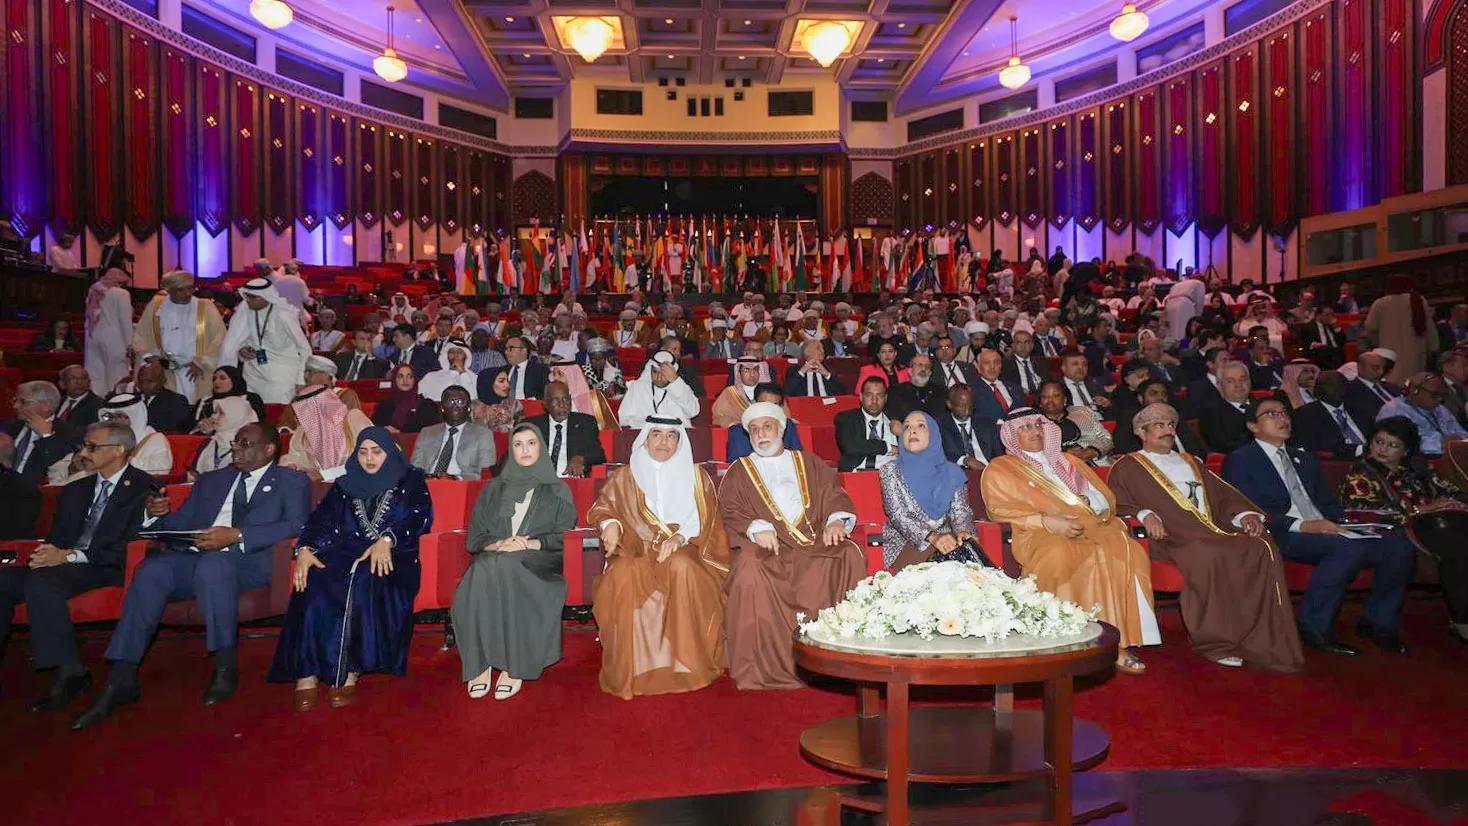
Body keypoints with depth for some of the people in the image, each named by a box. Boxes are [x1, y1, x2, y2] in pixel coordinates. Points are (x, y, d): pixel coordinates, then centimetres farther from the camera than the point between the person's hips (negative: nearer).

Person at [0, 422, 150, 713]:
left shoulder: (143, 489, -3)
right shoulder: (75, 491, 22)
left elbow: (129, 547, -11)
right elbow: (57, 538, 19)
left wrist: (70, 555, -17)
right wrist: (49, 552, -6)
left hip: (109, 569, -7)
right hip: (62, 563, 7)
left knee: (40, 581, -31)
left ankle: (69, 671, -27)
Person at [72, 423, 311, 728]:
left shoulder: (292, 482, 13)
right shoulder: (211, 480, 31)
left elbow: (296, 525, -6)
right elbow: (177, 525, 26)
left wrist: (235, 536, -17)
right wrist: (156, 515, 2)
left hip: (248, 562, -5)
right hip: (193, 557, 5)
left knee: (211, 565, -37)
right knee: (151, 570, -25)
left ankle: (226, 667, -25)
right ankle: (121, 679, -25)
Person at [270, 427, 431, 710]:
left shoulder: (410, 481, 16)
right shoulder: (344, 485, 25)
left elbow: (419, 516, -2)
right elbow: (321, 520, 10)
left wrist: (386, 540, -20)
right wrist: (305, 549, -12)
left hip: (392, 557, -2)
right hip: (343, 553, 3)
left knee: (364, 583, -36)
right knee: (316, 584, -30)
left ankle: (349, 674, -32)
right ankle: (307, 675, -33)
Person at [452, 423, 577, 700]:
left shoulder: (557, 490, 16)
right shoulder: (493, 490, 23)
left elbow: (565, 537, 5)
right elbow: (474, 538, 15)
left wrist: (529, 544, -11)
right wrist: (499, 544, -7)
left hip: (539, 561, -2)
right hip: (494, 560, 2)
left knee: (507, 569, -37)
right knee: (480, 579, -35)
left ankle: (513, 667, -34)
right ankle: (481, 665, -30)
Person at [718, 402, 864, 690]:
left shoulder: (809, 463, 26)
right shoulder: (739, 472, 21)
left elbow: (835, 495, 16)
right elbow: (730, 513, 7)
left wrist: (836, 520, -6)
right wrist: (757, 527, -14)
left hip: (815, 542, 2)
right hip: (767, 546, -1)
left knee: (849, 555, -29)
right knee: (750, 567, -36)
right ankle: (769, 665, -30)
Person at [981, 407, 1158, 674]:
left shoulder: (1067, 462, 33)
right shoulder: (999, 469, 18)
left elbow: (1103, 495, 26)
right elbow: (1001, 510, 1)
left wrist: (1101, 510, 1)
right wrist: (1047, 521, -12)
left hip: (1093, 527, 4)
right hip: (1043, 536, -4)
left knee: (1127, 551, -28)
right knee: (1059, 556, -39)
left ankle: (1122, 643, -29)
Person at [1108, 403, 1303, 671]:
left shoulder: (1191, 462, 35)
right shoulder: (1127, 466, 16)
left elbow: (1223, 495, 24)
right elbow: (1118, 506, 1)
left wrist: (1244, 513, 4)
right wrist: (1145, 514, -19)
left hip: (1213, 529, 5)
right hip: (1172, 536, -5)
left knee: (1262, 547, -25)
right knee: (1208, 556, -37)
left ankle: (1260, 643, -24)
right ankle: (1216, 643, -26)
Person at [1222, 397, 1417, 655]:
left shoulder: (1304, 459, 29)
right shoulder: (1240, 461, 5)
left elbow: (1329, 504, 25)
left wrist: (1334, 524, 0)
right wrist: (1301, 525, -19)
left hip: (1326, 531, 7)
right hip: (1280, 537, -7)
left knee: (1399, 547, -13)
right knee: (1348, 548, -34)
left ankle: (1378, 622, 3)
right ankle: (1314, 628, -22)